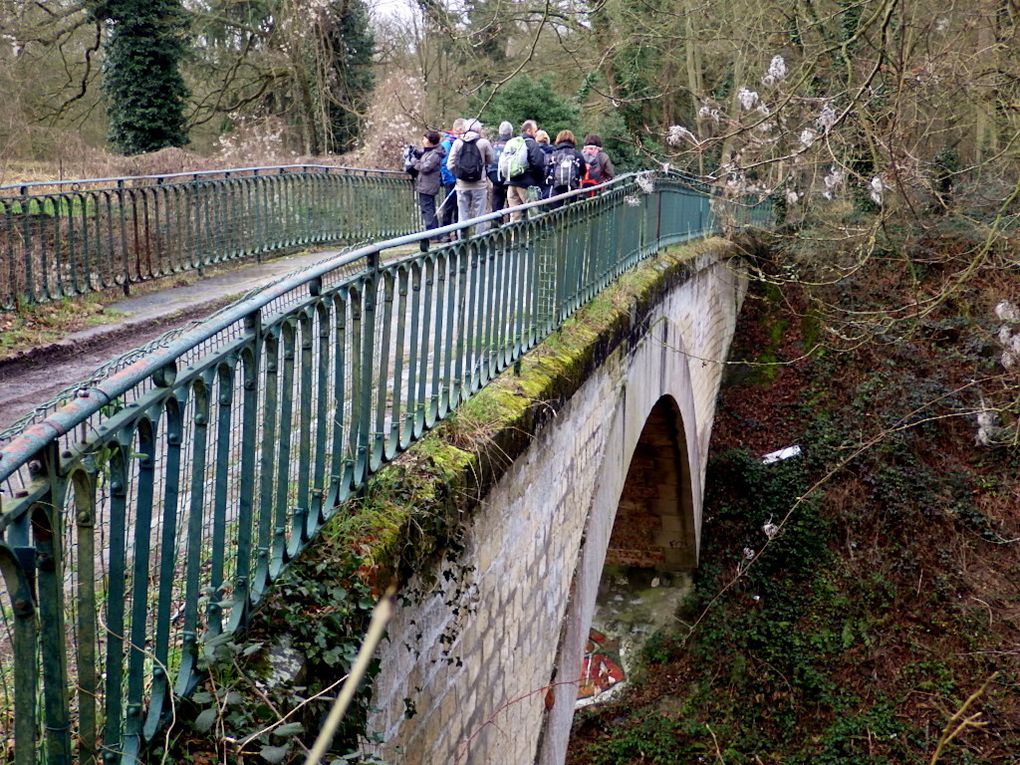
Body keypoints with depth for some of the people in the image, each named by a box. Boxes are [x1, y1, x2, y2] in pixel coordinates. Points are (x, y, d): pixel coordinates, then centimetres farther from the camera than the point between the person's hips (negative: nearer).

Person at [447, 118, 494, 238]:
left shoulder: (457, 143, -1)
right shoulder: (484, 143, -5)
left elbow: (450, 165, -1)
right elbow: (490, 161, 6)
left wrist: (458, 174, 13)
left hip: (462, 185, 2)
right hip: (479, 185, -2)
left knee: (463, 214, 9)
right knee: (479, 215, 5)